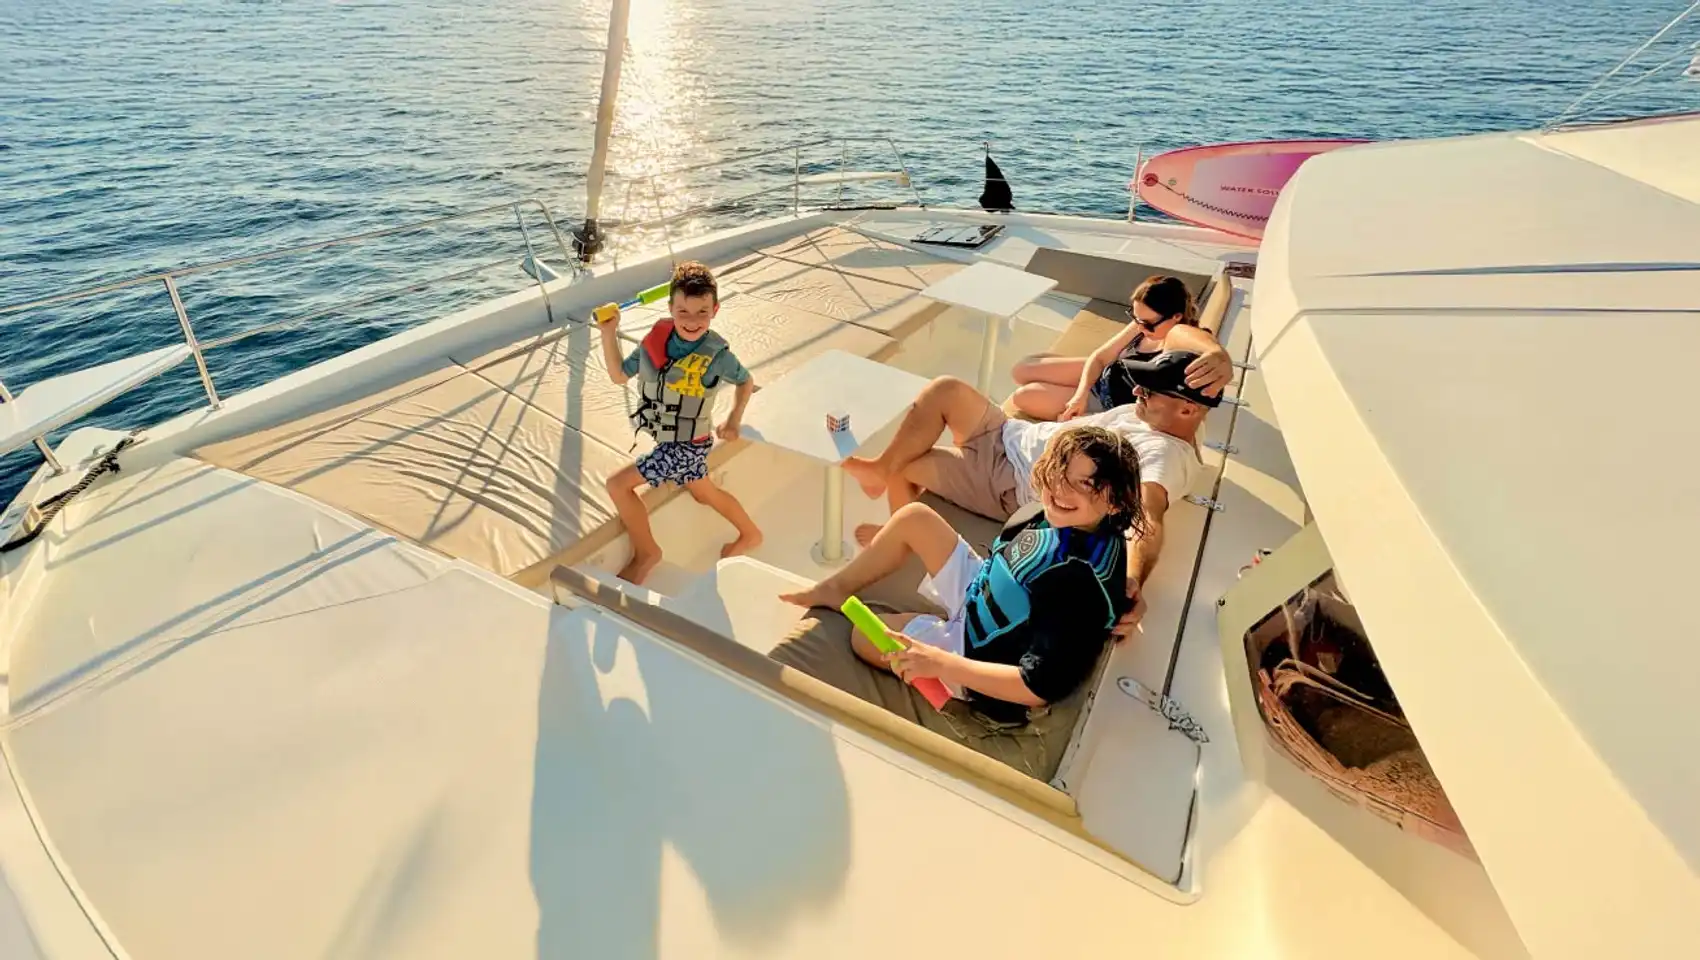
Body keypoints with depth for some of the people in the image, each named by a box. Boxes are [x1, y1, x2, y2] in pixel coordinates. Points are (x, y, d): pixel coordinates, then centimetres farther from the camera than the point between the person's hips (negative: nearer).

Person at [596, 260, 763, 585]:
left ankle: (646, 552, 13)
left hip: (686, 446, -7)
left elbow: (746, 381, -2)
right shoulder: (656, 337, -10)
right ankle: (750, 535, 49)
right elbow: (619, 375, -1)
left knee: (618, 484, -8)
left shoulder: (717, 354, -22)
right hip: (670, 439, 7)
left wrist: (733, 422, -8)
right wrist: (609, 334, -13)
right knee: (704, 493, 27)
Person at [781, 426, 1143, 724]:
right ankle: (839, 586, 21)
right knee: (913, 517, 2)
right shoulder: (1063, 517, -13)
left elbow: (1039, 687, -34)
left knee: (863, 635, -10)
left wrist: (940, 663, -35)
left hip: (976, 652, -8)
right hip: (980, 594, 8)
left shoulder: (1084, 584, -36)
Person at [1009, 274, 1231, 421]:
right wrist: (1081, 394, -21)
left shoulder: (1179, 335, -36)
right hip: (1104, 376, 7)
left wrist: (1218, 360, -86)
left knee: (1022, 396, -10)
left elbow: (1212, 349, -62)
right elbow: (1100, 357, -6)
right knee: (1022, 371, 9)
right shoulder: (1142, 326, -14)